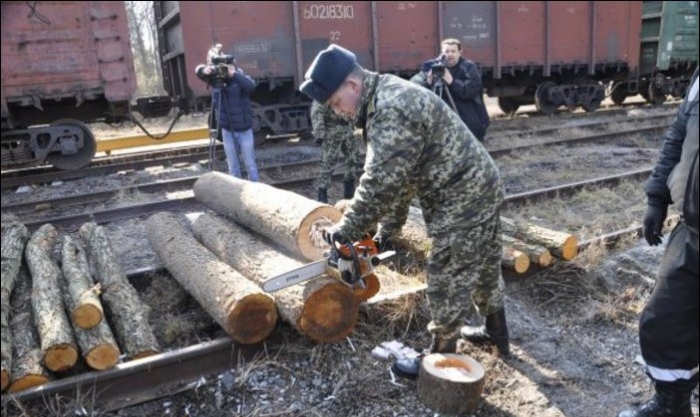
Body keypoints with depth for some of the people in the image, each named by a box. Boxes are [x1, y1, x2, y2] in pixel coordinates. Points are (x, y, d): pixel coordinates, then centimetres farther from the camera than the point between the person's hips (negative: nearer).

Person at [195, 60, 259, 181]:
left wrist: (233, 74, -42)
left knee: (251, 166, 5)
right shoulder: (216, 79, -3)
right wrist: (205, 70, -26)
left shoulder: (241, 78, -12)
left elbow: (251, 85, -31)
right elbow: (198, 71, -4)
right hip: (227, 131, 3)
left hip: (244, 130, -3)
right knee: (233, 168, 10)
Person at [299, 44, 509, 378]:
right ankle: (496, 332, 42)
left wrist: (346, 230, -14)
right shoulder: (387, 100, 10)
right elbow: (399, 178, 12)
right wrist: (387, 230, 12)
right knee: (484, 267, 23)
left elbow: (381, 183, -26)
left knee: (448, 281, 2)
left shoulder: (392, 110, -25)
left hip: (461, 201, -10)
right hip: (480, 189, 10)